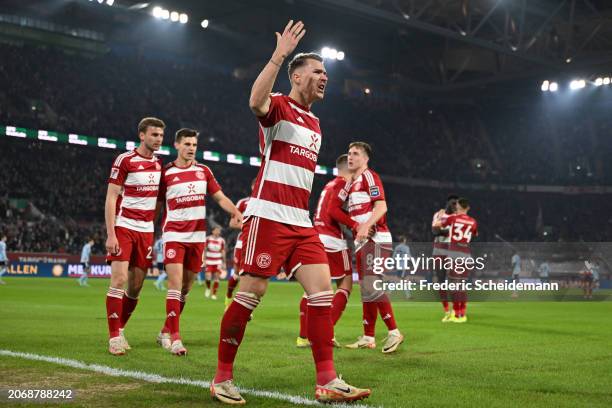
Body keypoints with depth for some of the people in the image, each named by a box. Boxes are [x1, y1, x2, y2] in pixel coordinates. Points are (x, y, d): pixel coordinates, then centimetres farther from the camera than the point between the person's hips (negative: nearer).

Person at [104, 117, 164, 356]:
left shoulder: (159, 164, 12)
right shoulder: (125, 160, -6)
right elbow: (110, 199, -8)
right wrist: (110, 234, -15)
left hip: (146, 230, 6)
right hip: (124, 227, -5)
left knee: (136, 285, 5)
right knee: (119, 280, -11)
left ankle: (119, 329, 20)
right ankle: (114, 337, -6)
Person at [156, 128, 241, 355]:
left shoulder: (203, 171, 9)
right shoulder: (166, 173, 0)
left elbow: (220, 197, 12)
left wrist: (235, 211, -7)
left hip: (197, 236, 4)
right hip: (174, 235, -4)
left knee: (186, 288, 9)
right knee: (175, 283, -15)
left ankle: (165, 332, 23)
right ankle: (175, 338, -15)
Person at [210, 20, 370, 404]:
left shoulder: (315, 123, 21)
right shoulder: (279, 107, -3)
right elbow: (256, 102, -29)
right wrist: (279, 55, -30)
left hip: (301, 222, 8)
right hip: (269, 216, -7)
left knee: (323, 289, -3)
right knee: (251, 293, -5)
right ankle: (222, 377, 8)